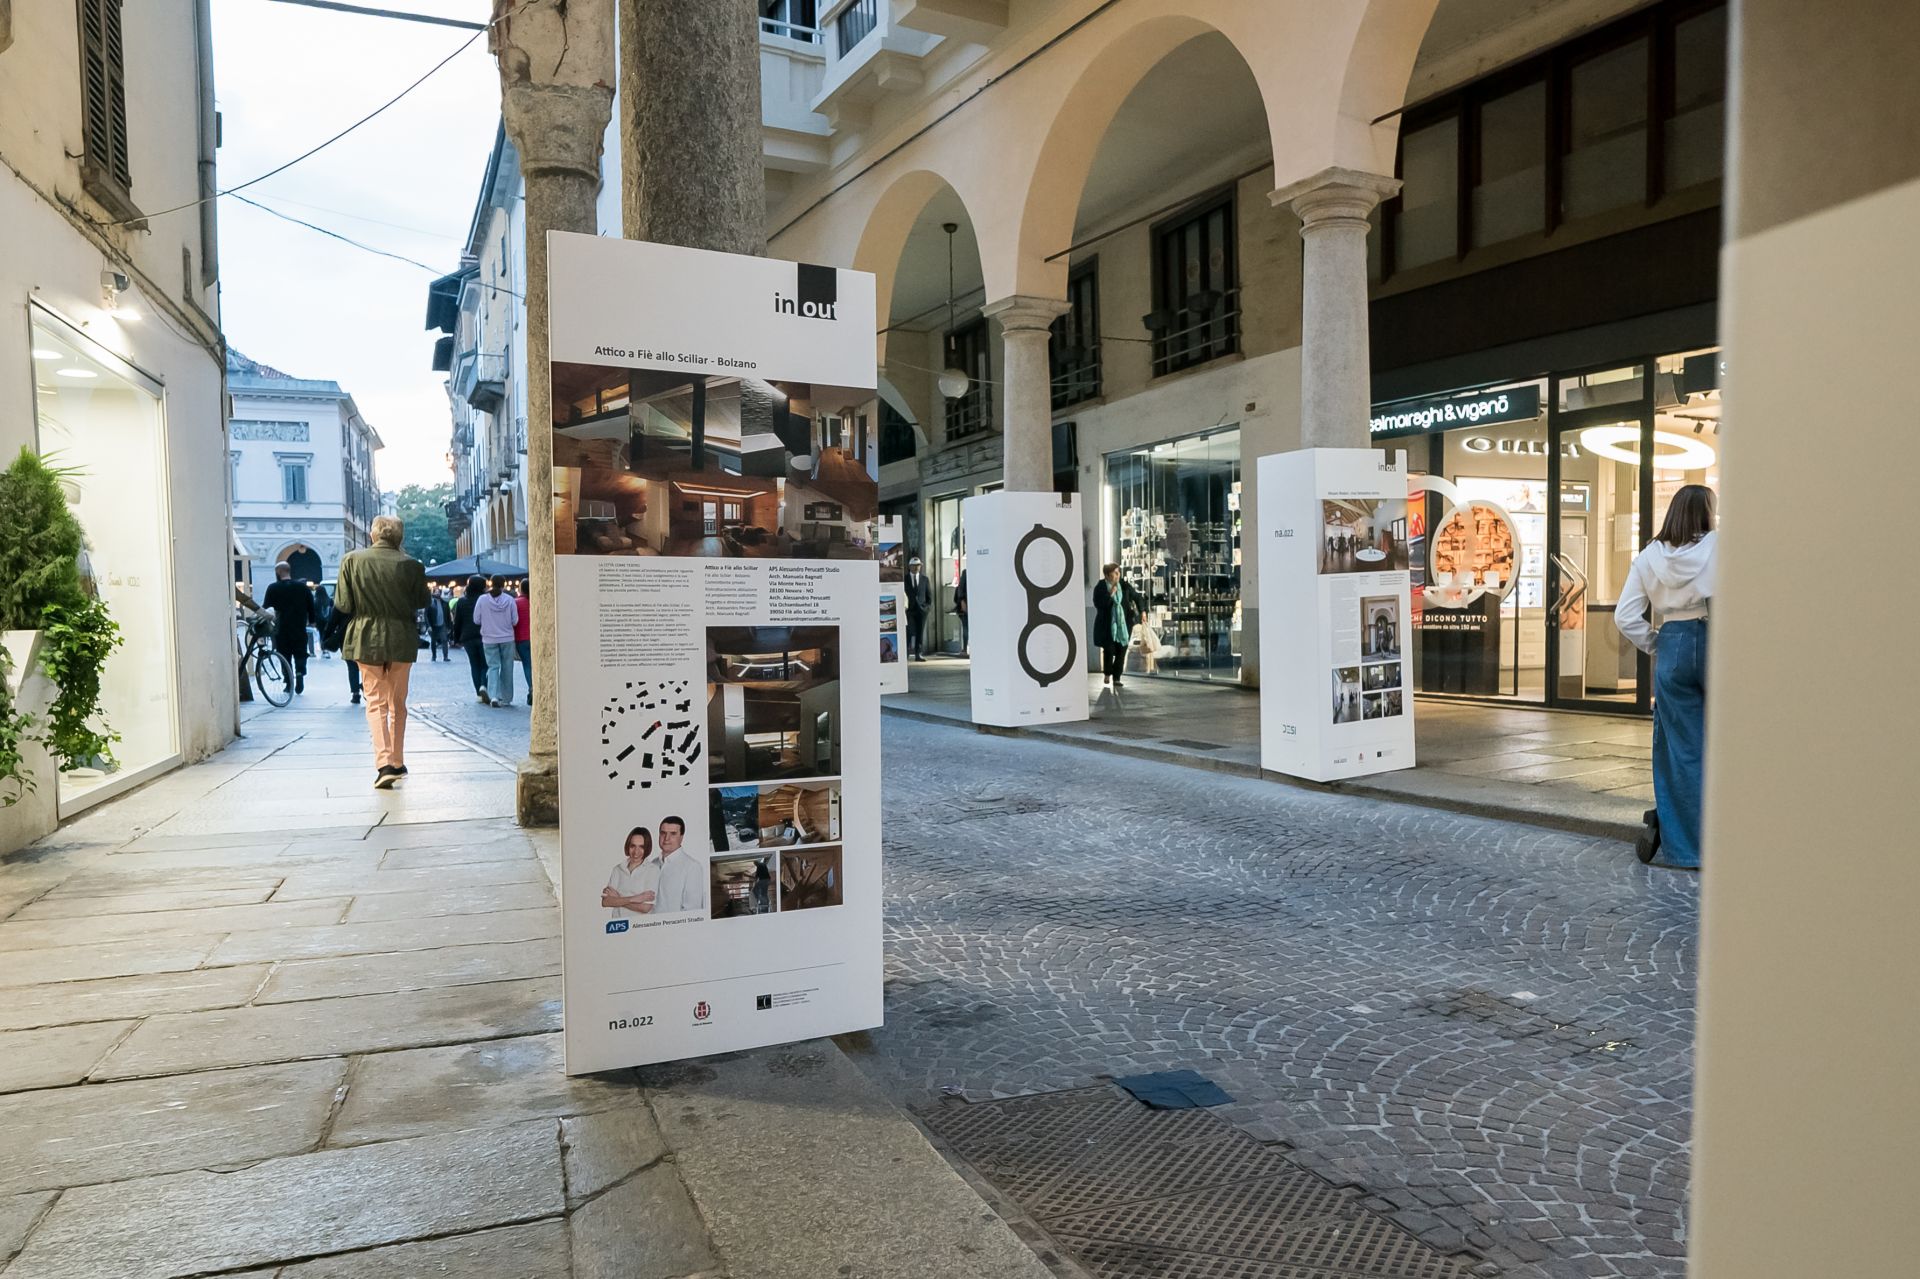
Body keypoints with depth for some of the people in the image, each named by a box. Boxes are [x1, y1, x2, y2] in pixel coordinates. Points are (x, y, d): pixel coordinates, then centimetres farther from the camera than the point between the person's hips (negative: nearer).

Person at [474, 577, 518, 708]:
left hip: (489, 639, 0)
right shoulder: (509, 600, -8)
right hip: (507, 638, 0)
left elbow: (476, 620, -1)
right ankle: (506, 698, 15)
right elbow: (515, 620, -4)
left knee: (493, 666, 5)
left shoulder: (482, 600, -6)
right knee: (507, 667, 9)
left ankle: (493, 695, -13)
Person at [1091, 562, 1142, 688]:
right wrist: (1110, 593, -22)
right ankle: (1107, 674, 19)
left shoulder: (1124, 586, 2)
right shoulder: (1100, 587, -6)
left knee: (1121, 651, 1)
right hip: (1107, 625, -3)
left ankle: (1116, 678, 10)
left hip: (1123, 624, 3)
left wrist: (1142, 611, 5)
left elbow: (1137, 597, 13)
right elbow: (1098, 604, -18)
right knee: (1109, 650, -7)